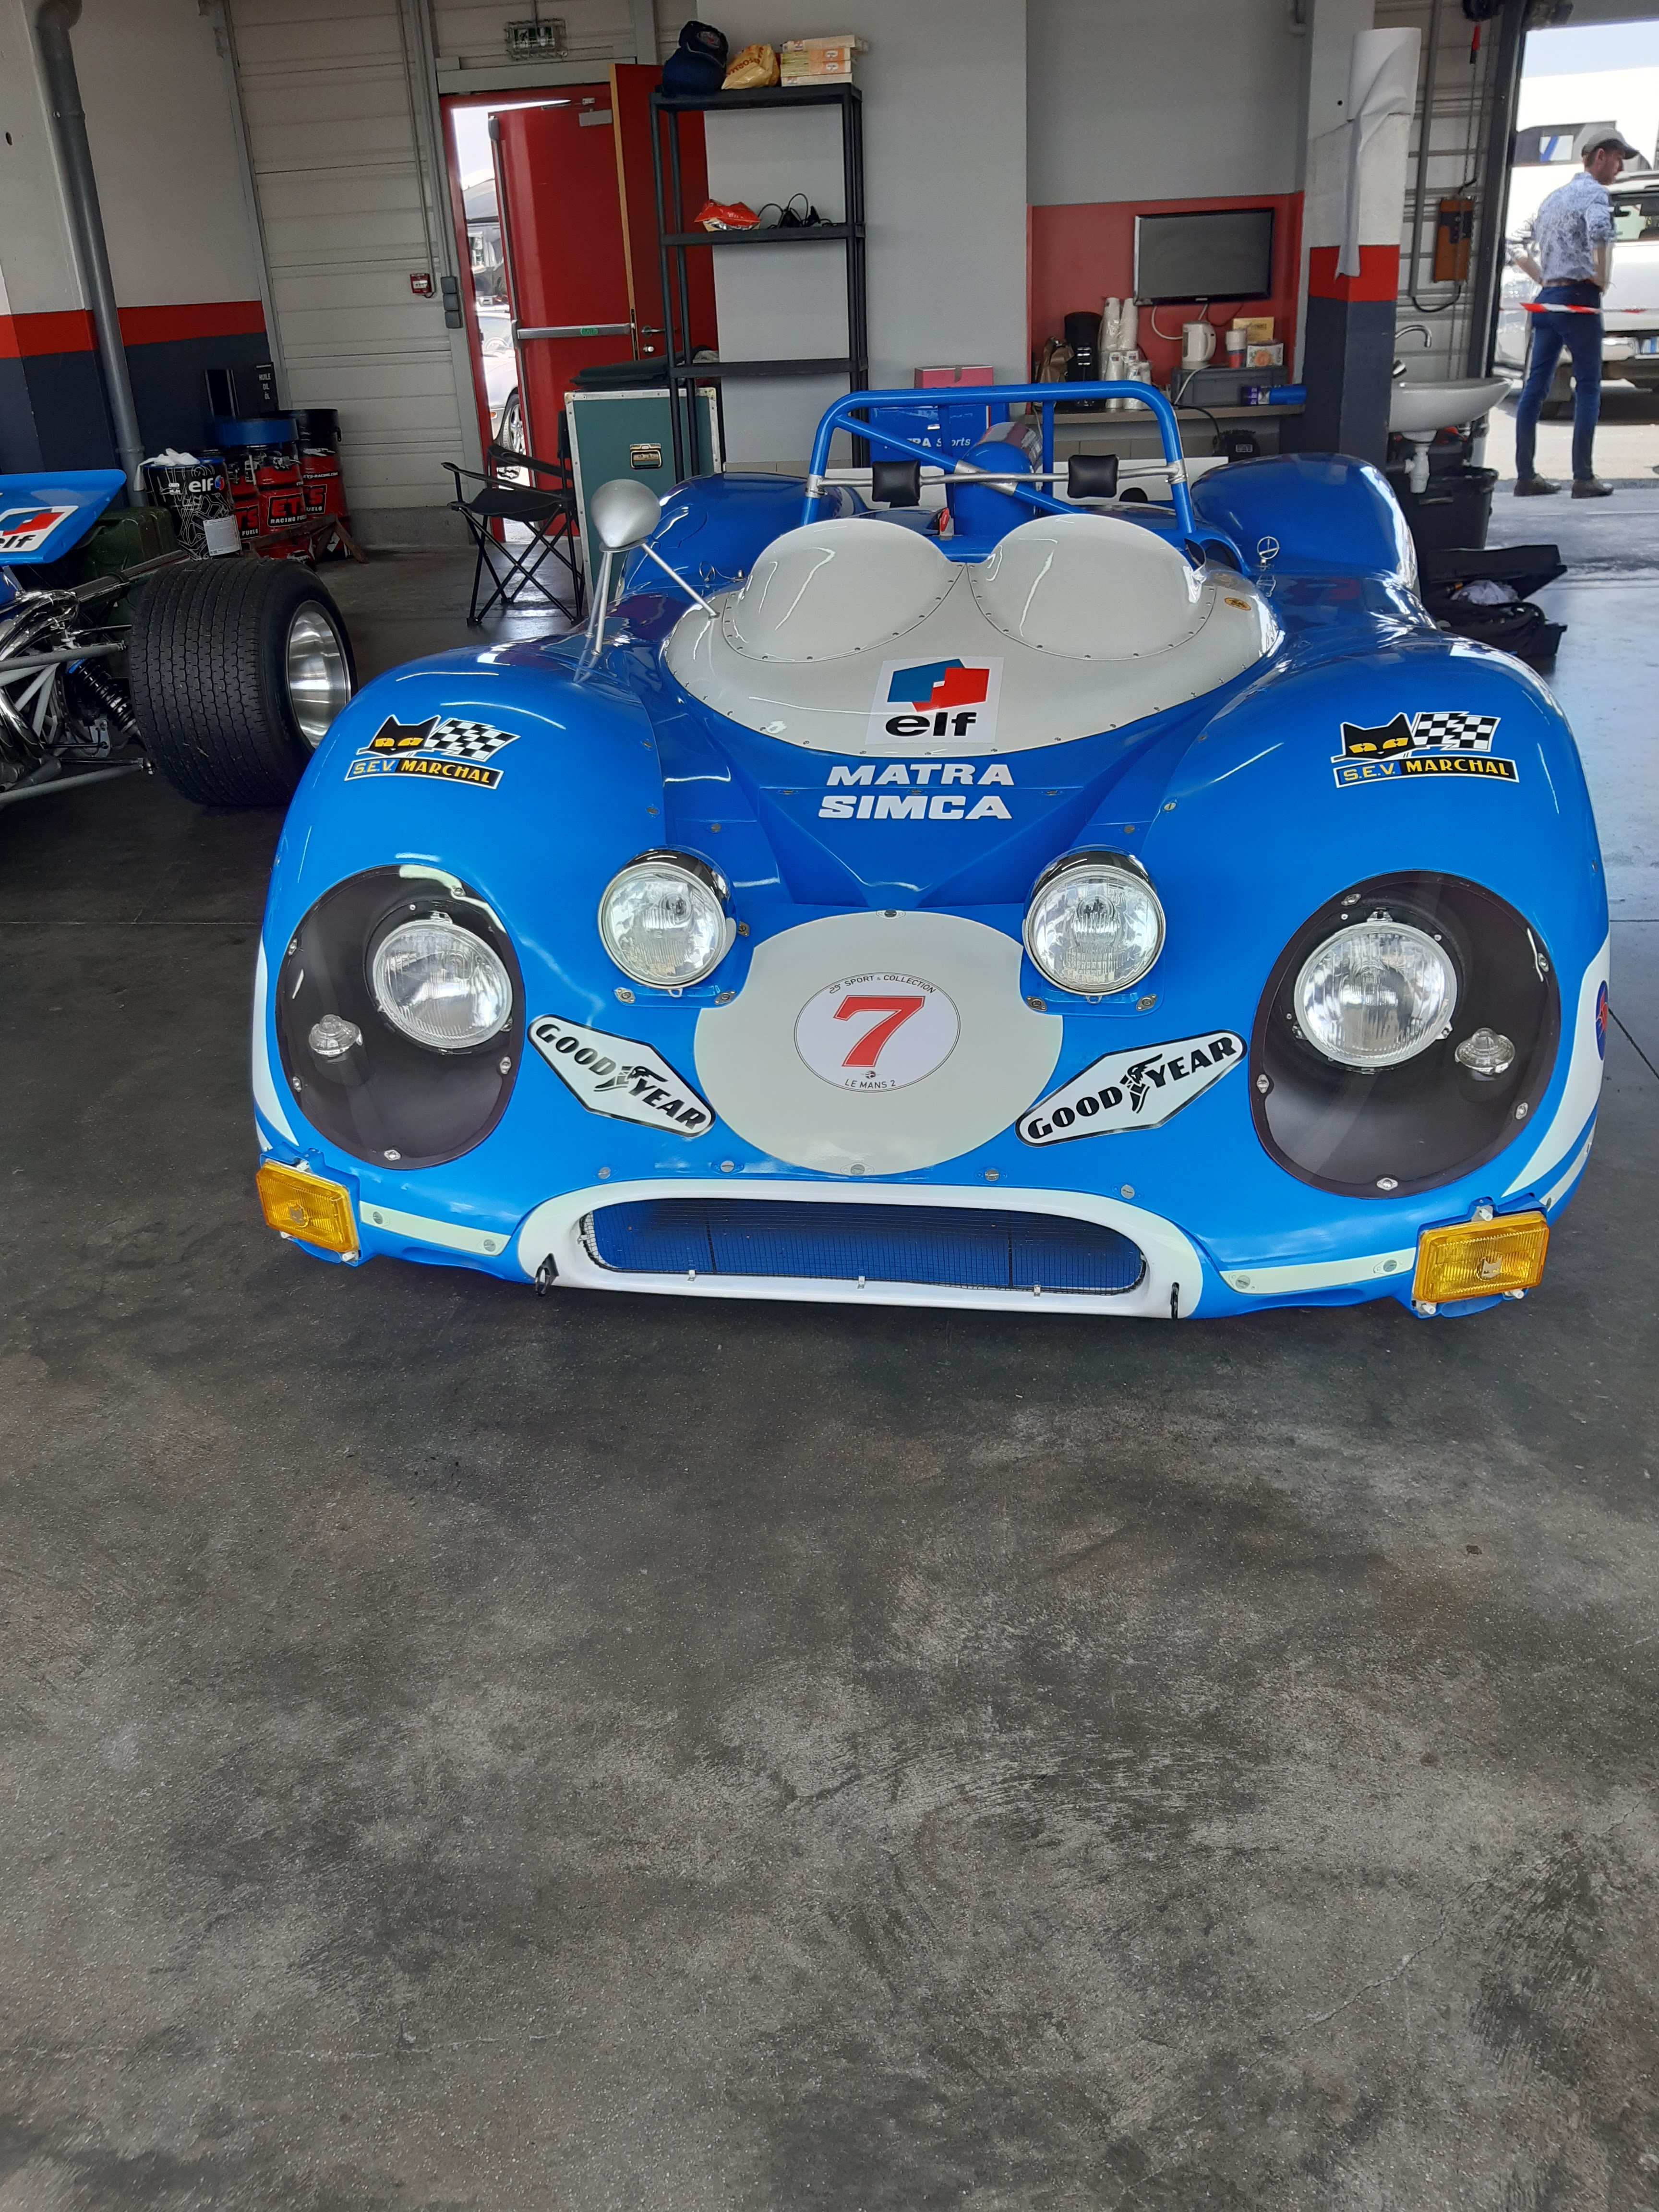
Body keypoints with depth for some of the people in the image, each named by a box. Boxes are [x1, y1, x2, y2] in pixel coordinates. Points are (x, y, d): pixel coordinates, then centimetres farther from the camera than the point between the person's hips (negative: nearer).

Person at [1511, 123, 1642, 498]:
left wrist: (1543, 280, 18)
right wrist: (1603, 277, -16)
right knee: (1588, 387, -4)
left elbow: (1521, 253, 20)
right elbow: (1598, 230, -29)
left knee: (1536, 387, 5)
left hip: (1546, 299, 8)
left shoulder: (1554, 198, 19)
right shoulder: (1594, 193, -7)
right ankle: (1583, 478, -7)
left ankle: (1526, 476, 5)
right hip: (1578, 299, -8)